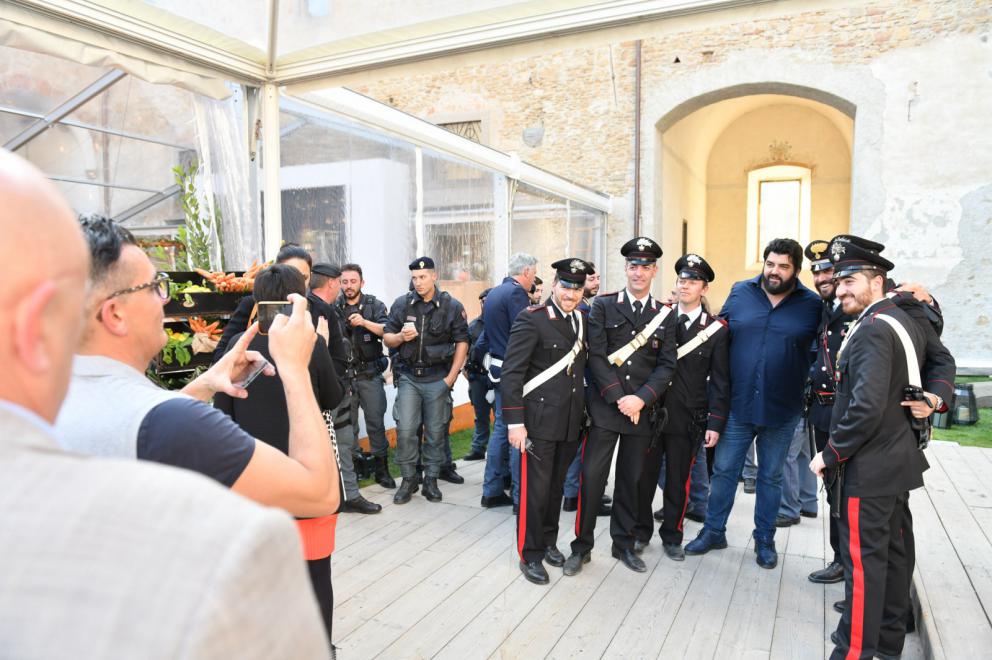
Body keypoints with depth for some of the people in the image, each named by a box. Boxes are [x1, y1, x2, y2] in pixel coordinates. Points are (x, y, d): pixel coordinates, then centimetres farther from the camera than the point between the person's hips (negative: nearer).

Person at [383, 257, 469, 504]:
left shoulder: (452, 306, -1)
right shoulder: (402, 304, 2)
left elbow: (462, 342, 0)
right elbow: (386, 338, 9)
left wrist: (451, 377, -5)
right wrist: (401, 337, -14)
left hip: (437, 378, -1)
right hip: (409, 377, 1)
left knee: (435, 432, 6)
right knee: (405, 430, -3)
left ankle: (431, 480, 21)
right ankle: (408, 480, 13)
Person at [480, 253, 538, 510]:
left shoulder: (493, 293, 14)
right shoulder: (516, 293, -15)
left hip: (497, 370, 10)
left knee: (501, 428, 15)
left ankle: (492, 491, 21)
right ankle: (520, 496, 4)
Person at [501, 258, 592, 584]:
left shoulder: (582, 320, 9)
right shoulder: (531, 319, -11)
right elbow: (511, 373, -14)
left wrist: (583, 412, 9)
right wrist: (514, 422, -17)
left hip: (570, 422, 6)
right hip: (539, 420, -6)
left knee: (557, 487, 17)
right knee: (536, 490, 3)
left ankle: (549, 542, 34)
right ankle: (530, 555, 17)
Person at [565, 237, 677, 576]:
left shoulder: (665, 315, 8)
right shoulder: (603, 306, 2)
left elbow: (667, 366, 2)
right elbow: (597, 357, -6)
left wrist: (640, 399, -12)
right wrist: (619, 399, -12)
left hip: (643, 411, 2)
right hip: (604, 407, -2)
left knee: (631, 480, 11)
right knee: (592, 476, -1)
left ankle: (624, 544, 27)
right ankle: (582, 546, 14)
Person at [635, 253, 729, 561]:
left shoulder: (716, 330, -1)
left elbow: (720, 381, 0)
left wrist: (715, 423, -4)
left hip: (688, 419, -1)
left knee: (678, 481, 10)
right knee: (644, 476, 11)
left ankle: (672, 536, 28)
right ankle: (641, 532, 28)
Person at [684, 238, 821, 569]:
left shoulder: (811, 304, -4)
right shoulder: (740, 292, 1)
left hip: (782, 409, -1)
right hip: (737, 404, 1)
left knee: (771, 476, 14)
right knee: (724, 469, 9)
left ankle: (765, 539, 30)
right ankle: (713, 531, 25)